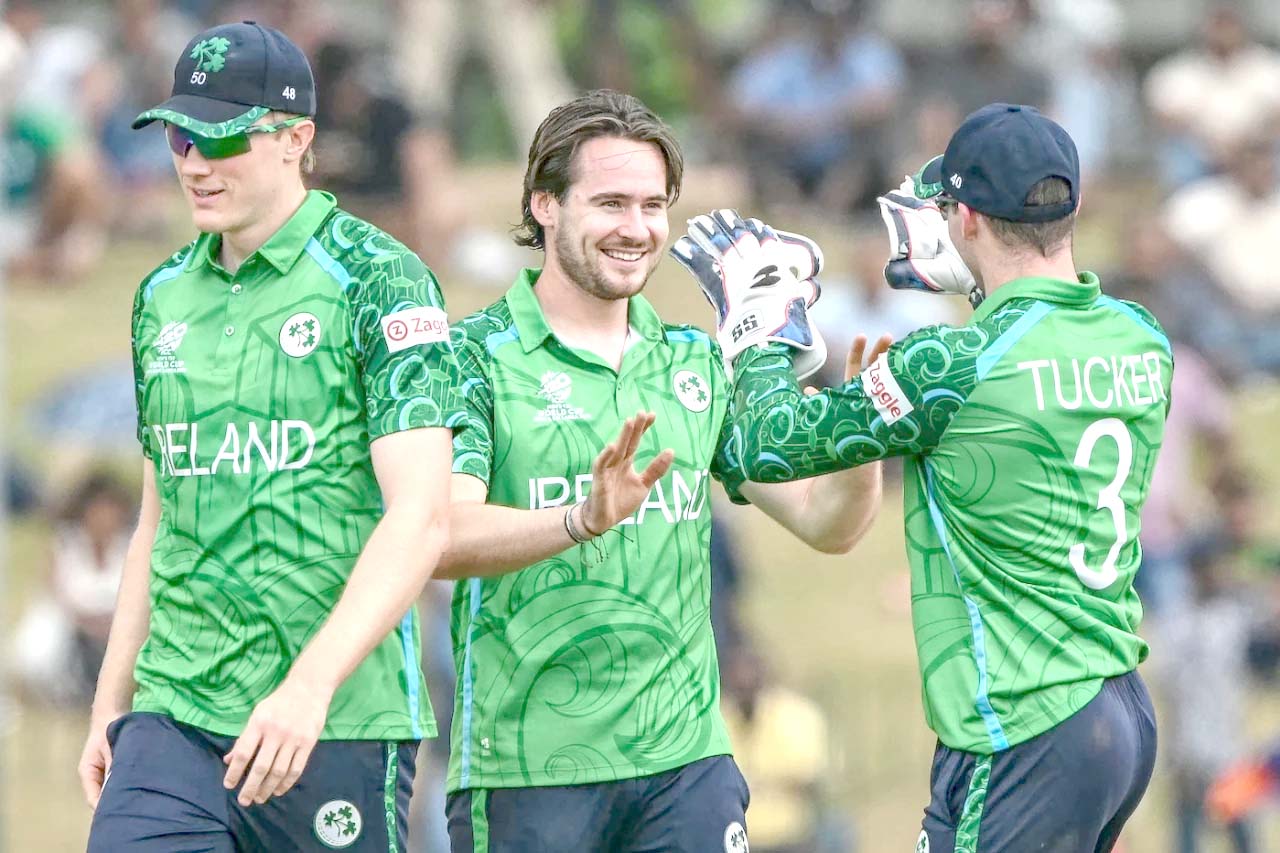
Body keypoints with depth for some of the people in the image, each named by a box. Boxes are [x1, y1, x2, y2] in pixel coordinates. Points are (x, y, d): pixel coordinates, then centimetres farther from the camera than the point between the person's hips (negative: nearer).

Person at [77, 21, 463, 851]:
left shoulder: (376, 282, -5)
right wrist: (111, 705, 19)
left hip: (339, 724, -5)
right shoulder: (164, 297, 14)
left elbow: (421, 518, -15)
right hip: (175, 715, 5)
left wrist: (309, 686, -25)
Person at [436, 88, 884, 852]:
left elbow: (825, 523, 11)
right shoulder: (478, 358, -2)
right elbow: (445, 538, -17)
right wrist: (583, 520, -34)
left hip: (686, 761, 4)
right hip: (527, 771, -4)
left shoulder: (699, 365, 14)